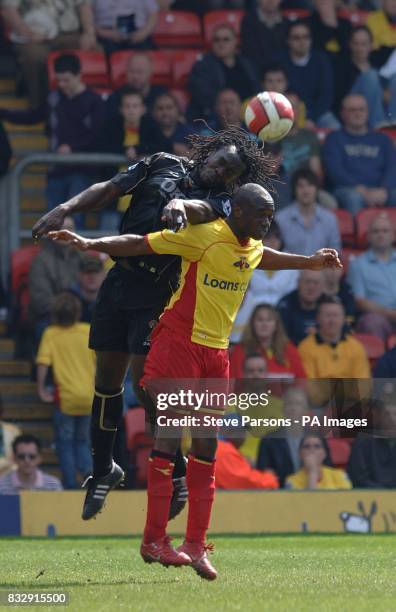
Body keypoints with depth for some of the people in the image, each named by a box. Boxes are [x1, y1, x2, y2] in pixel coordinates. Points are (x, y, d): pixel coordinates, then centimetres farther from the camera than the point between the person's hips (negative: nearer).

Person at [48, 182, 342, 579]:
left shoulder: (252, 249, 12)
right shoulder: (205, 237, -12)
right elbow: (141, 244, -13)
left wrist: (310, 262, 46)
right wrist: (90, 244, -24)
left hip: (216, 353, 8)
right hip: (180, 342, -8)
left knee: (206, 446, 6)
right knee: (170, 432, -12)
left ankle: (196, 545, 10)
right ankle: (153, 541, -10)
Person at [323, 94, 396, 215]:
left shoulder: (382, 139, 25)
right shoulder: (334, 139, 16)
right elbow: (335, 170, 2)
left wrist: (383, 190, -12)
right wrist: (362, 190, -14)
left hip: (381, 191, 2)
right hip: (348, 189, -2)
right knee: (352, 197, -39)